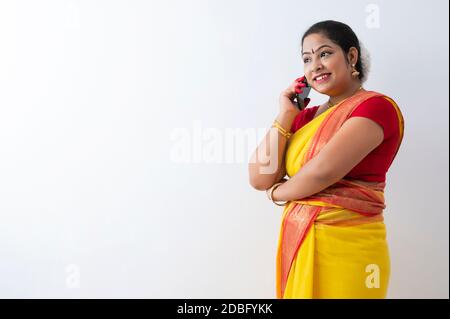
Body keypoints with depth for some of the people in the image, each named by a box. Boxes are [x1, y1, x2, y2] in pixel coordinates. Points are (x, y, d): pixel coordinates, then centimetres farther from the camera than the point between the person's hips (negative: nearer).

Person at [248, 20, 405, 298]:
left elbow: (322, 171, -22)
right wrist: (285, 115, -2)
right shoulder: (306, 116, 9)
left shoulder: (376, 106, -9)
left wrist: (278, 192, -4)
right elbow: (259, 179, 0)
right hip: (297, 242, 6)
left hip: (345, 246, -6)